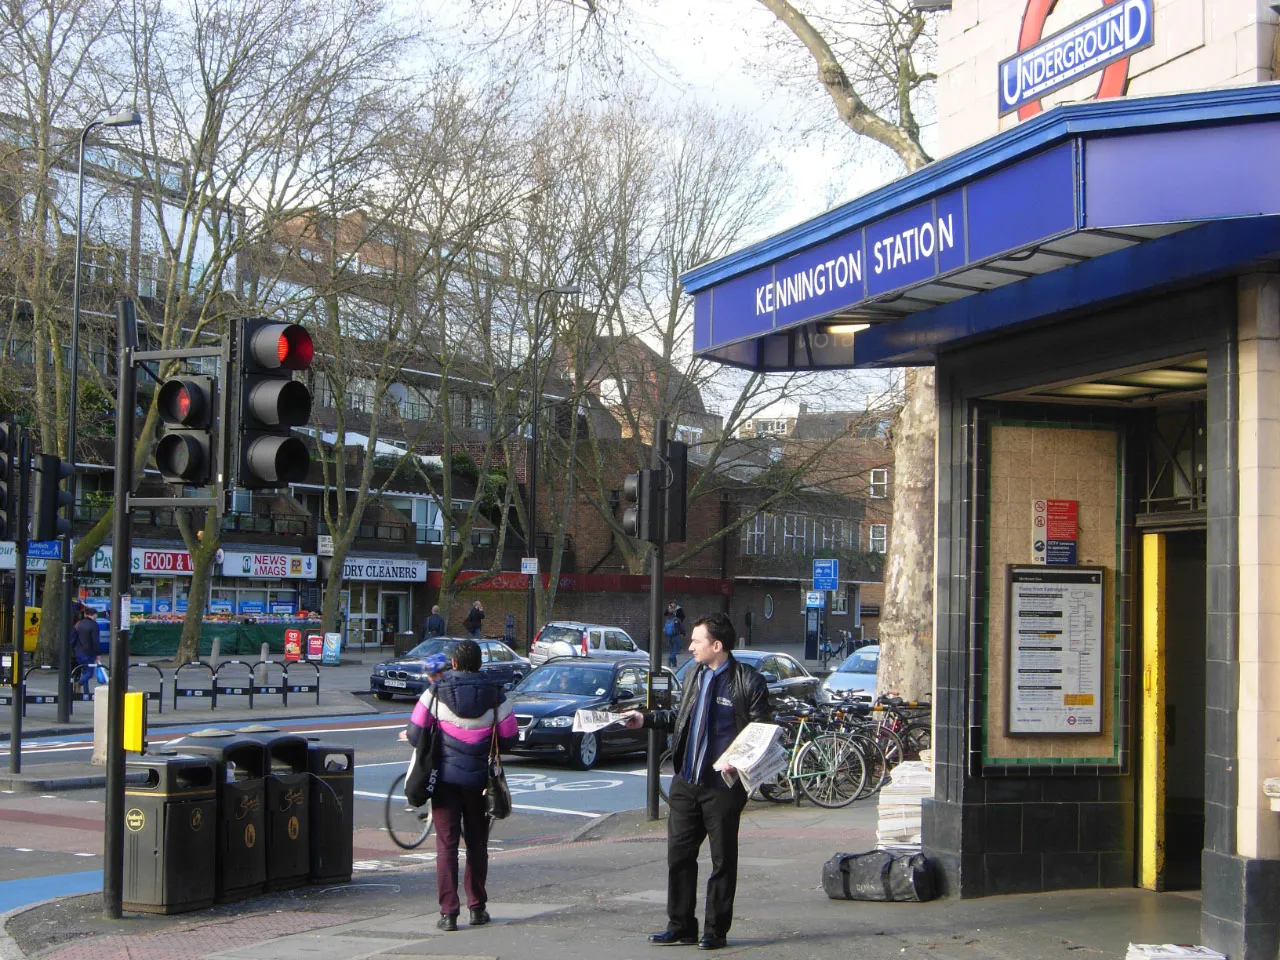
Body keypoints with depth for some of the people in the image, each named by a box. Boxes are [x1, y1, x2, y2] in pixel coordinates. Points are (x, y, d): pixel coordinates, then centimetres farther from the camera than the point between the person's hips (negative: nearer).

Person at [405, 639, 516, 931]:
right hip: (479, 778, 1)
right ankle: (477, 908, 18)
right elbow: (509, 737, 0)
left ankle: (448, 912, -4)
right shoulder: (495, 695, -2)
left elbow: (415, 733, -4)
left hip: (445, 777, -1)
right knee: (477, 844, 14)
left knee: (446, 845, 1)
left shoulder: (436, 693, -5)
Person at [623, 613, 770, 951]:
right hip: (686, 783, 7)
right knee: (679, 856, 8)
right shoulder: (697, 675, 12)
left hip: (723, 787, -7)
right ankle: (681, 926, 19)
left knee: (722, 862, 4)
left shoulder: (748, 682, -9)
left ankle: (715, 932, 14)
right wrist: (646, 719, 18)